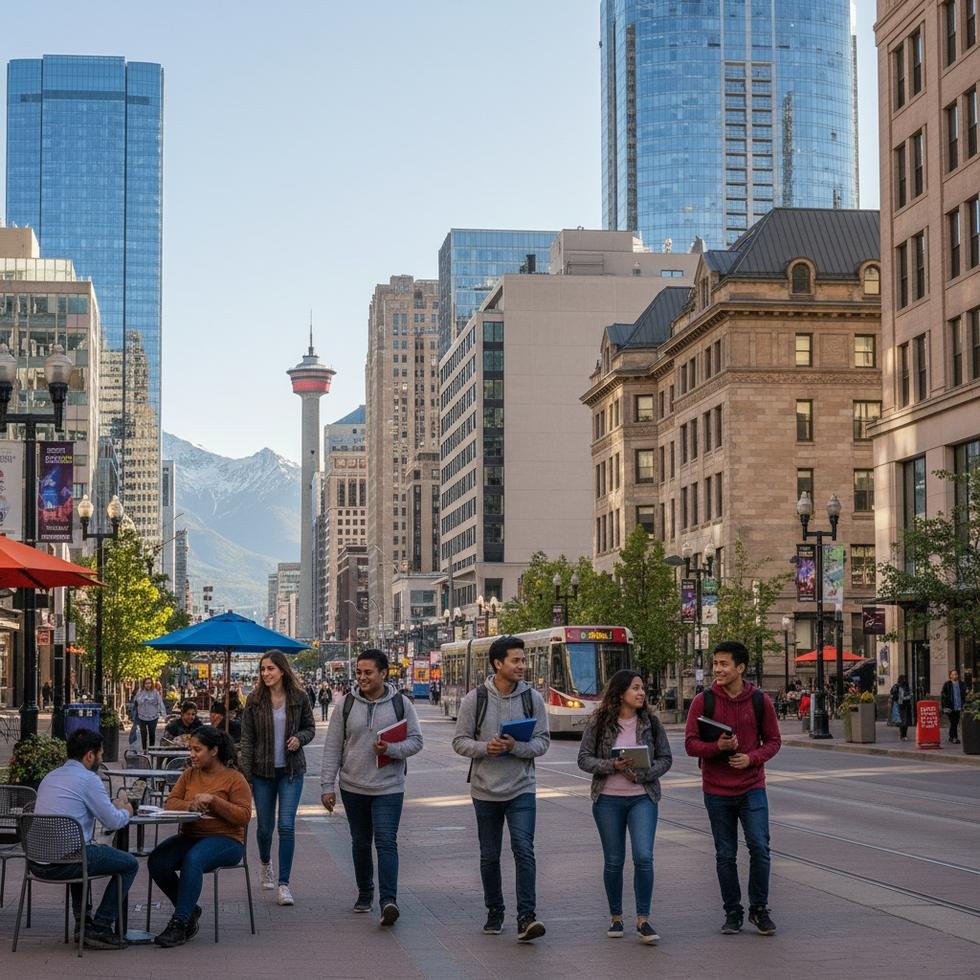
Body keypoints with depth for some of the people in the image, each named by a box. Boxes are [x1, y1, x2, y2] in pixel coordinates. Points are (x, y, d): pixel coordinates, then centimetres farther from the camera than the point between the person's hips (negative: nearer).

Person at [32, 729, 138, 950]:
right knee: (130, 864, 8)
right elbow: (113, 822, -5)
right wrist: (126, 811, 18)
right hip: (63, 864, -8)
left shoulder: (50, 777, 17)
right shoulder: (89, 779, -8)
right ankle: (100, 929, 4)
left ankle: (82, 921, 32)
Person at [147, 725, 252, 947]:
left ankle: (179, 924, -33)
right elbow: (170, 803, 9)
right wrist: (190, 805, -13)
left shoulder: (234, 778, -3)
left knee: (193, 860, -37)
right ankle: (190, 910, -2)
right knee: (156, 861, -22)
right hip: (190, 836, 6)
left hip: (225, 840, -6)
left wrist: (213, 800, -20)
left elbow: (244, 816, -10)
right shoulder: (190, 774, 14)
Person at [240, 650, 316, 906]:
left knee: (287, 826, -10)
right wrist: (245, 774, -7)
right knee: (265, 826, 10)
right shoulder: (255, 700, -3)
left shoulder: (299, 697, -2)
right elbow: (247, 739, -2)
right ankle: (265, 862, 42)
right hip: (263, 770, 1)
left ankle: (284, 884, -5)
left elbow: (310, 727, 10)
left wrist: (299, 738, -13)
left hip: (291, 771, -1)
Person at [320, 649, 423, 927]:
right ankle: (365, 893, 29)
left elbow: (416, 741, 1)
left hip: (388, 787, -2)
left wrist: (391, 749, -19)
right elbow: (332, 748, 4)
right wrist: (327, 786, 0)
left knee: (386, 841, -13)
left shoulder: (401, 704, -1)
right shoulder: (347, 705, 2)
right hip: (353, 787, 3)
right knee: (360, 843, 13)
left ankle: (388, 900, -19)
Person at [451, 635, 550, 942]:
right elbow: (460, 741, 0)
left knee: (524, 849, -15)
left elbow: (543, 741, 0)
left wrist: (517, 747, -19)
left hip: (521, 789, -1)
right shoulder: (475, 699, -4)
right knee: (489, 856, 11)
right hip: (486, 790, 1)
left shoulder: (532, 698, -1)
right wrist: (485, 747, -20)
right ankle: (494, 912, 28)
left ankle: (526, 917, -17)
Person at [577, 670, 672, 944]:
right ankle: (616, 918, 22)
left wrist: (641, 774, -12)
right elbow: (584, 759, -2)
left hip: (642, 798, 0)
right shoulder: (598, 722, -2)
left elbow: (665, 758, 5)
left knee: (644, 857, -12)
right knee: (613, 861, 7)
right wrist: (613, 766, -18)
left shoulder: (650, 722, 2)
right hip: (608, 800, 0)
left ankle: (643, 920, -4)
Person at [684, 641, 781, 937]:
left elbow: (773, 741, 4)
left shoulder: (760, 701, -2)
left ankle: (759, 909, 9)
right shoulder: (703, 701, -3)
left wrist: (751, 758, -15)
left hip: (752, 787, 0)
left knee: (759, 847, -9)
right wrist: (717, 747, -22)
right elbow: (691, 743, -2)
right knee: (725, 855, 7)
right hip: (717, 790, 1)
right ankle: (732, 912, 20)